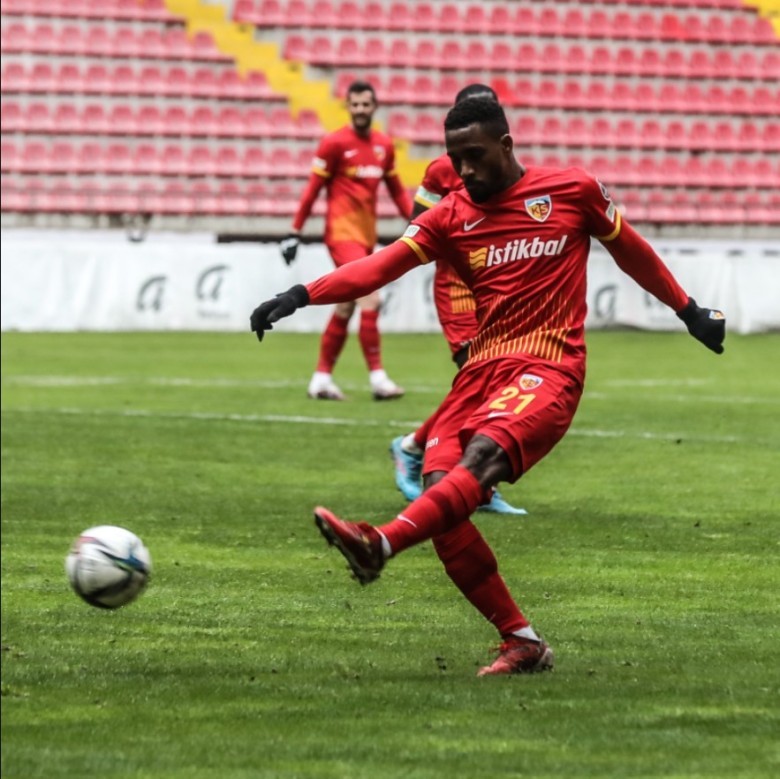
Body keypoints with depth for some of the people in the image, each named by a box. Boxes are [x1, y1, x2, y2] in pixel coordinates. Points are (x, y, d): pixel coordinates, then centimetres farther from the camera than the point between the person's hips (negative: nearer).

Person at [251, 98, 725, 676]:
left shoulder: (574, 191, 5)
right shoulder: (452, 217, 10)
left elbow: (631, 250, 20)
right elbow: (383, 265, -3)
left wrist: (688, 310, 29)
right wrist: (301, 296, -17)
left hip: (549, 371, -4)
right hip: (481, 369, 4)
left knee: (482, 456, -31)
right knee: (440, 494, -14)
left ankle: (381, 544, -52)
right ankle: (522, 643, -7)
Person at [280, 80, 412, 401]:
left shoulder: (384, 145, 10)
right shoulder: (334, 143, -7)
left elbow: (396, 190, 18)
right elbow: (313, 189, -5)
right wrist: (295, 231, -6)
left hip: (367, 235, 7)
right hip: (342, 230, -7)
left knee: (345, 308, 11)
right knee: (370, 299, -17)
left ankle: (321, 378, 19)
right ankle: (377, 376, -17)